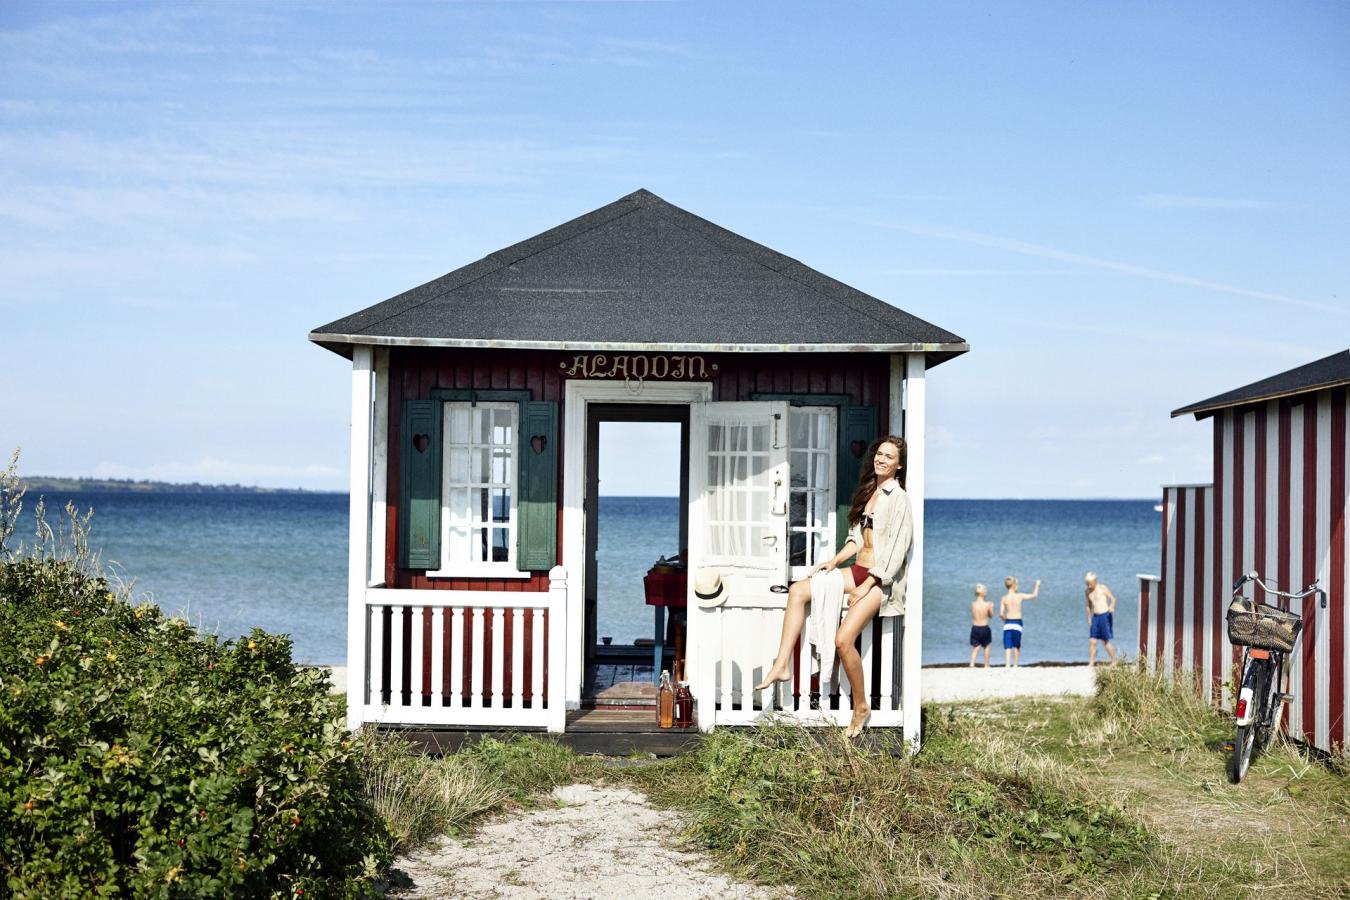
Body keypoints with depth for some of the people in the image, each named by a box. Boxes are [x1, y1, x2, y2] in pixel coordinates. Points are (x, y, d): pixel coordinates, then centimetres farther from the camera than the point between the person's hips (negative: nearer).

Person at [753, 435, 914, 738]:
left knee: (843, 639, -23)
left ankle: (861, 707, -4)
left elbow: (896, 551, -15)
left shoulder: (898, 499, -11)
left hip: (880, 579, -8)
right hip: (857, 571, 8)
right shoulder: (868, 491, 14)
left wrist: (864, 589, -16)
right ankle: (782, 665, -15)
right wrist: (835, 560, 4)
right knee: (798, 591, -10)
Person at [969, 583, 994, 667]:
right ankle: (986, 665, 24)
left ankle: (972, 664, -10)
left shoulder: (973, 604, -5)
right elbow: (991, 616, 3)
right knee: (986, 647, 17)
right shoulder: (987, 604, -11)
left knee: (975, 648, 8)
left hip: (975, 628, 1)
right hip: (985, 628, -1)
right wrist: (991, 607, 20)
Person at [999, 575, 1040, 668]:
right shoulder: (1019, 596, -4)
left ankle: (1007, 665, -13)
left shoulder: (1004, 598, 0)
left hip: (1008, 623, 1)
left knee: (1008, 646, 0)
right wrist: (1037, 585, 24)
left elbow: (1001, 614, -3)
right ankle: (1015, 665, 16)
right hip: (1017, 623, -1)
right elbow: (1034, 595, 8)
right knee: (1016, 646, 12)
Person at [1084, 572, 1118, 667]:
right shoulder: (1087, 591, 10)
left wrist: (1111, 606, -24)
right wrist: (1089, 619, 22)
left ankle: (1114, 662, 14)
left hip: (1105, 615, -5)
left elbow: (1113, 599, -3)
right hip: (1095, 617, 5)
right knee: (1092, 641, -3)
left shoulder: (1102, 588, -6)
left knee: (1105, 641, 0)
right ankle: (1091, 663, 3)